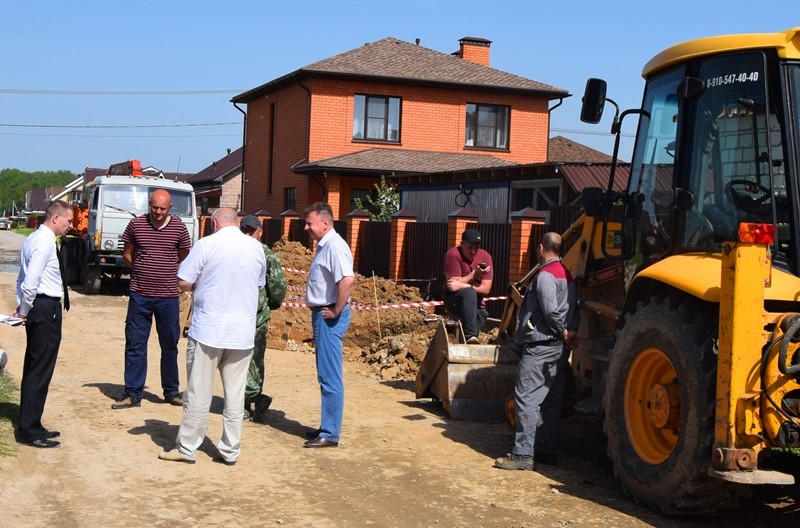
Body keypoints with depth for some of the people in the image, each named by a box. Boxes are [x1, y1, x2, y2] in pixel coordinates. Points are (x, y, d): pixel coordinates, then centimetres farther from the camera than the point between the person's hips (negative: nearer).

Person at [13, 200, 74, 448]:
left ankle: (30, 425, 24)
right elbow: (30, 282, -22)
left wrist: (22, 307, 11)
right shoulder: (44, 242, -16)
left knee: (34, 369, 15)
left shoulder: (34, 239, 16)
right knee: (39, 371, -5)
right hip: (46, 308, -10)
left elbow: (24, 278, 17)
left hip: (38, 308, 10)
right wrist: (25, 310, -10)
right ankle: (29, 430, 1)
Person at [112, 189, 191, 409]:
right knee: (135, 344, 3)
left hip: (168, 296, 0)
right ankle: (132, 394, 12)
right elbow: (127, 254, 12)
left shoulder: (179, 228, -1)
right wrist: (142, 271, 4)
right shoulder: (136, 225, 0)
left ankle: (172, 392, 22)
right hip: (140, 294, 0)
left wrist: (167, 275, 4)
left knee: (170, 345, 9)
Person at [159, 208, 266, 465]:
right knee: (235, 395, 9)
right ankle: (230, 450, 14)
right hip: (243, 332, 4)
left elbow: (183, 282, -9)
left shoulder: (207, 244, -9)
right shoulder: (256, 248, 5)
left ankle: (186, 448, 13)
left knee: (199, 393, 5)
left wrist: (202, 284, 10)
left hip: (208, 330, -3)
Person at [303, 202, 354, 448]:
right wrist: (322, 312, 15)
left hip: (329, 318, -11)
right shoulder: (323, 246, 15)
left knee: (330, 377, -6)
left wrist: (336, 311, -22)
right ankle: (327, 427, 25)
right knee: (326, 375, 16)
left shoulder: (335, 246, -17)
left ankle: (330, 434, -1)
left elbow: (347, 280, -31)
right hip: (321, 315, 11)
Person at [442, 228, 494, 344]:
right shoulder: (453, 255, -16)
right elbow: (454, 284, -21)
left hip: (476, 303, 5)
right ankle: (471, 336, -43)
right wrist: (475, 273, -28)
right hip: (453, 299, -5)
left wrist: (463, 286, -26)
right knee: (469, 293, -33)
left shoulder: (485, 257, -7)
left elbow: (486, 289, -12)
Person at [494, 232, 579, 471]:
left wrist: (563, 332, -11)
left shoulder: (545, 274, -12)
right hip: (559, 348, 10)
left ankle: (523, 454, -13)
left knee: (526, 397, -10)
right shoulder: (566, 274, 17)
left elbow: (550, 308, -22)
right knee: (550, 401, 13)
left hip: (540, 345, -10)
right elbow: (574, 308, 12)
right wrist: (570, 331, -2)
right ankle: (546, 450, 18)